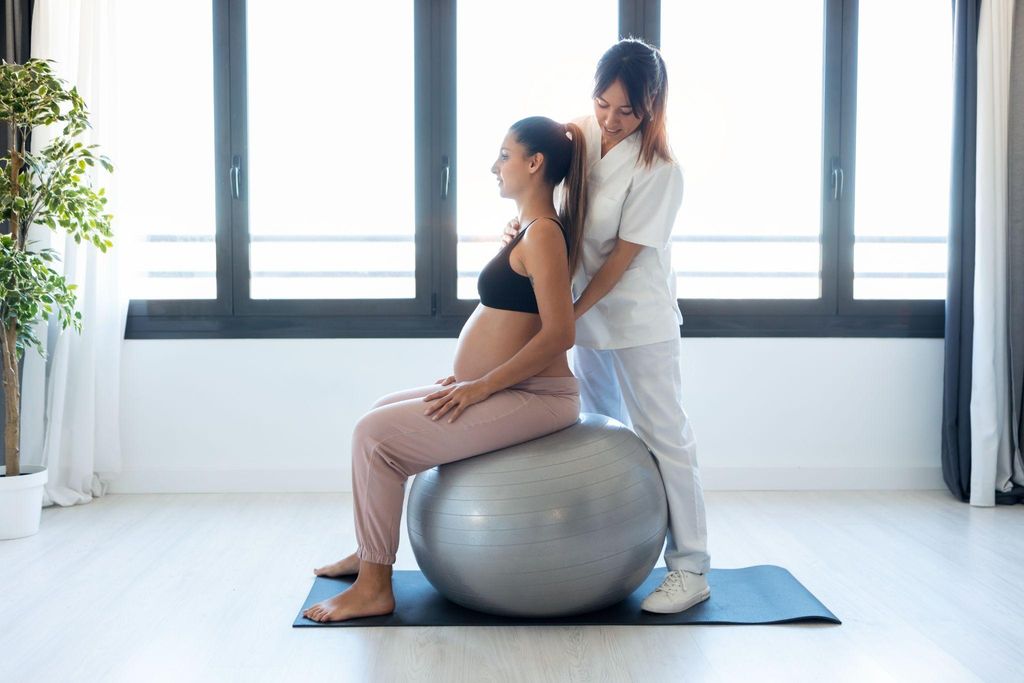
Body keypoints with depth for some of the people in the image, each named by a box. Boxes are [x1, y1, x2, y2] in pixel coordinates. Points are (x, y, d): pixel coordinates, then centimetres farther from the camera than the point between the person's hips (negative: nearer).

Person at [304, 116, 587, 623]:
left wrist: (482, 386, -20)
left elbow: (559, 334, -25)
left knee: (375, 436, -15)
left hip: (532, 397, -11)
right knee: (382, 411, 20)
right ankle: (370, 553, 29)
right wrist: (471, 374, 14)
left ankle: (374, 588, -5)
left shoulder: (542, 234, -17)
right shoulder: (533, 229, 15)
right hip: (508, 390, 11)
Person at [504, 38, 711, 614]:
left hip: (641, 322, -7)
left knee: (664, 437, -2)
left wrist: (568, 316, -16)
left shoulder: (659, 169, -19)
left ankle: (691, 569, 6)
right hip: (590, 314, 7)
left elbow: (623, 255, -18)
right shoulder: (582, 135, -1)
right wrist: (524, 220, -8)